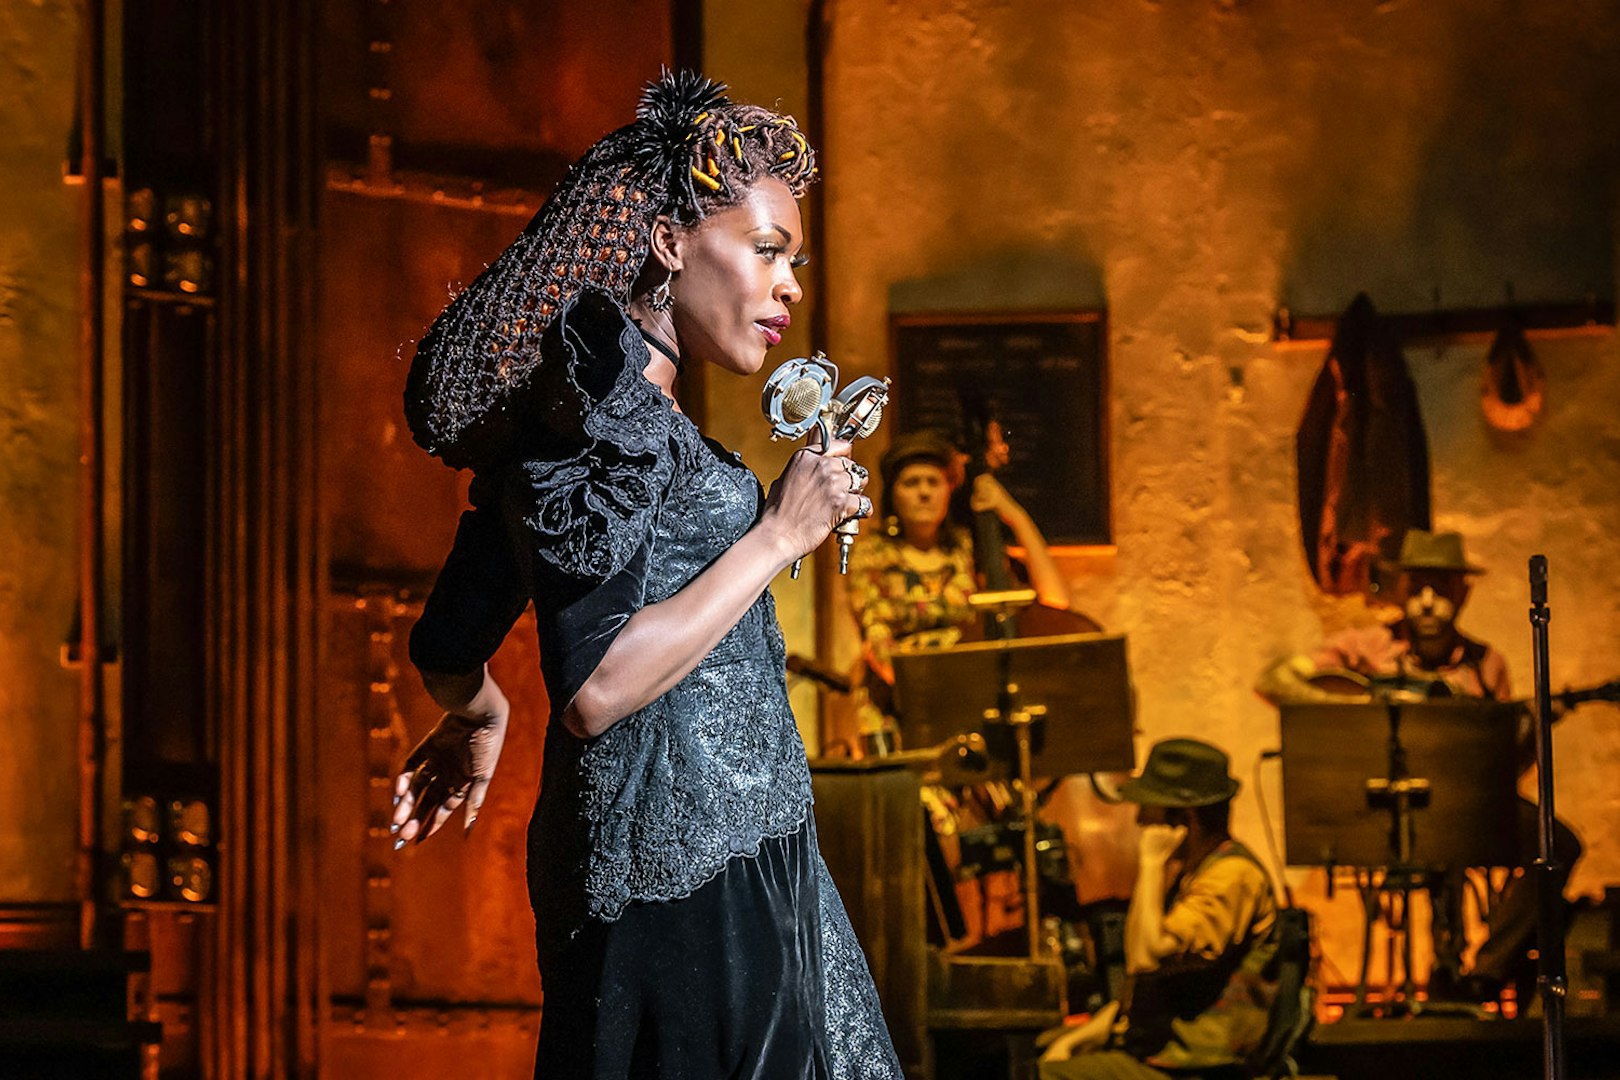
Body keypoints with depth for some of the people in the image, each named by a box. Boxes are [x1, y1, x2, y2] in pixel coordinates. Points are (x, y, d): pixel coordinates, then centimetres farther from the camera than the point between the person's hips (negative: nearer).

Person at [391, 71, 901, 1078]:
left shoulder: (560, 407, 16)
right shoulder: (607, 408, -14)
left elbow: (449, 657, 20)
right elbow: (595, 689, -23)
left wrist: (481, 715, 43)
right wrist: (779, 536, -14)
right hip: (685, 880, -10)